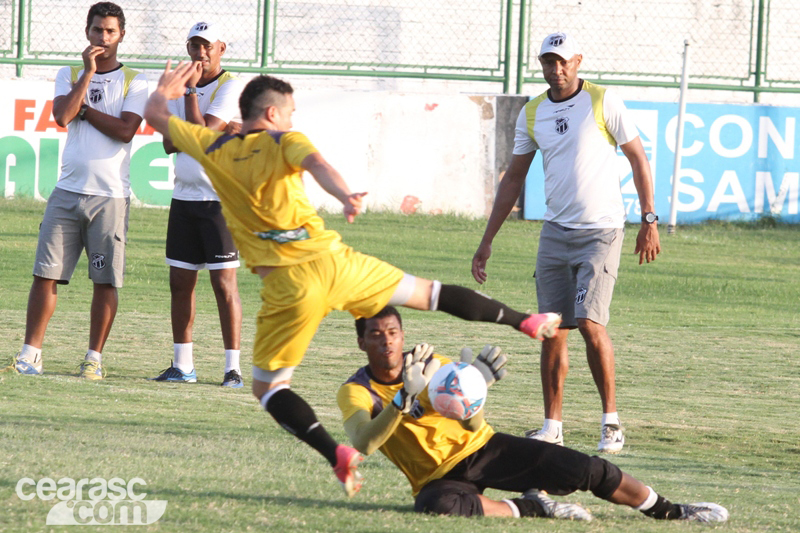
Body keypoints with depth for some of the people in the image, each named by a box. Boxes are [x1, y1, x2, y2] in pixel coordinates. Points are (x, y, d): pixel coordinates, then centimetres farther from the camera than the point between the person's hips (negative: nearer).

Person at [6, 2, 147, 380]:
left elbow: (125, 130, -11)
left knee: (106, 280, -1)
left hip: (110, 196, -2)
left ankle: (94, 359, 7)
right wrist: (89, 72, -7)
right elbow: (62, 115, -7)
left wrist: (82, 108, -6)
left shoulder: (134, 82, 4)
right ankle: (31, 353, 1)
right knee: (46, 273, -2)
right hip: (67, 191, 2)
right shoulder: (69, 75, 12)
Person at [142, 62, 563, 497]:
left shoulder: (213, 149, 6)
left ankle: (337, 454, -14)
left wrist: (164, 91, 41)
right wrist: (345, 196, -39)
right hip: (333, 260, 1)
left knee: (267, 387, 8)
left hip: (288, 282, -1)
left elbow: (155, 116, 19)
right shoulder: (284, 142, 2)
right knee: (425, 292, 20)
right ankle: (526, 322, 32)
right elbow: (315, 163, -22)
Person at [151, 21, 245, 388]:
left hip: (220, 199, -6)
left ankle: (232, 367, -7)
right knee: (180, 281, 7)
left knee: (224, 283, -8)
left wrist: (191, 90, -10)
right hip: (184, 196, 6)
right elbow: (170, 143, 2)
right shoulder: (180, 88, 13)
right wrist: (216, 130, -12)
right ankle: (182, 365, 14)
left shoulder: (230, 87, -6)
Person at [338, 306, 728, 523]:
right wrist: (405, 398, -41)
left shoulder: (431, 364, -3)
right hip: (438, 477, -3)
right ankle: (531, 508, -18)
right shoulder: (355, 391, -9)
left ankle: (669, 512, 9)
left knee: (586, 470, -11)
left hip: (481, 449, 3)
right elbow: (363, 443, -30)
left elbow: (475, 426, -10)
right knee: (439, 506, -42)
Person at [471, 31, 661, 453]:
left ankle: (611, 422, -4)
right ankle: (552, 426, 9)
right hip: (555, 230, 5)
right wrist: (487, 241, 12)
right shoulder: (532, 114, 8)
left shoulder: (603, 103, -5)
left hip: (600, 231, -5)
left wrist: (649, 221, -4)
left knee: (590, 323, -15)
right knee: (552, 331, 2)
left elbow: (638, 158, 0)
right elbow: (513, 179, 15)